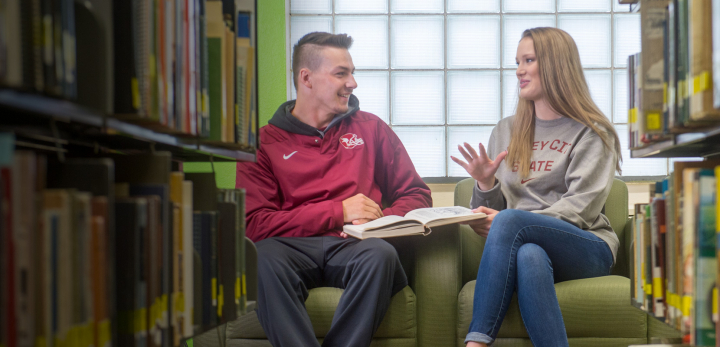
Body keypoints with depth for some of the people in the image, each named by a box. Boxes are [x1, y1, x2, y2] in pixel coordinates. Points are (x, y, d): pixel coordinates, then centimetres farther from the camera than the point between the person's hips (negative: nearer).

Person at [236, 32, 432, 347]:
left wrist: (379, 220, -5)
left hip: (354, 249, 1)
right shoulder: (264, 142, 12)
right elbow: (256, 223, -1)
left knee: (381, 255, -35)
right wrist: (339, 212, -6)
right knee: (263, 258, -36)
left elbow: (416, 195, 18)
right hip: (296, 248, -1)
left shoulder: (370, 128, 21)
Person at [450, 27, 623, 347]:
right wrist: (486, 184, -4)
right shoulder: (506, 132, 22)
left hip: (583, 247, -2)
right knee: (530, 256, -38)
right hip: (527, 244, 2)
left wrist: (506, 219, -16)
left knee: (509, 220, -34)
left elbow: (579, 209, -6)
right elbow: (493, 210, 20)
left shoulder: (592, 134, 9)